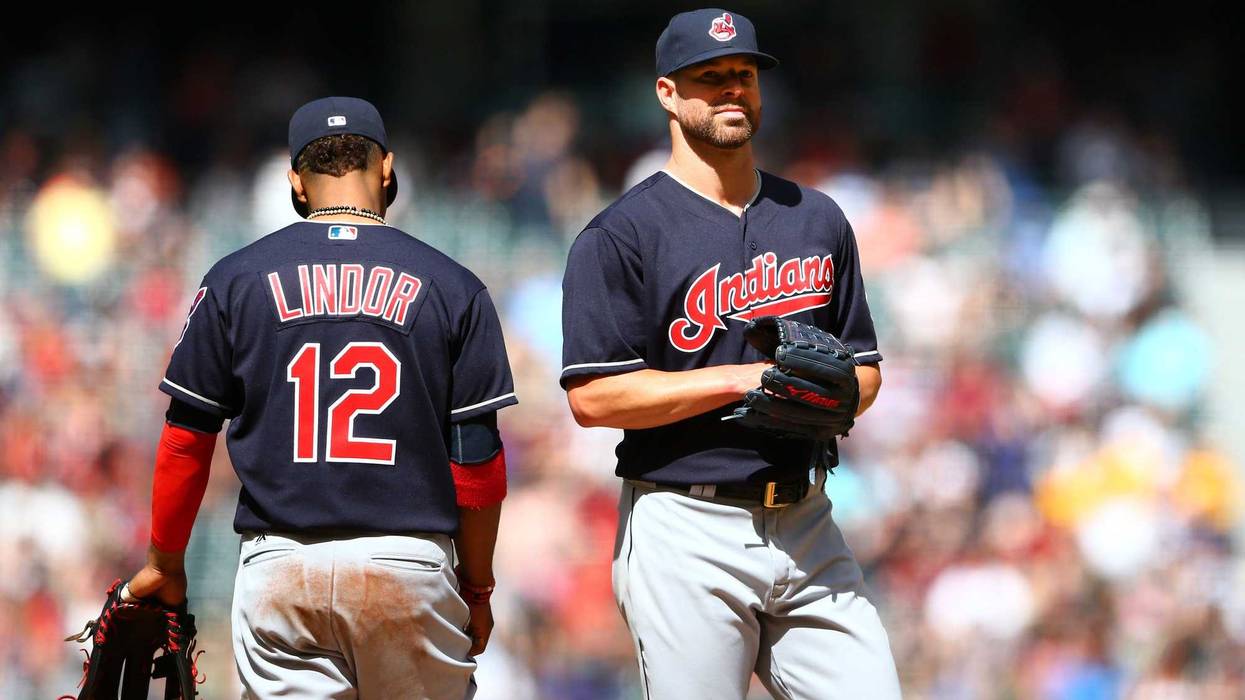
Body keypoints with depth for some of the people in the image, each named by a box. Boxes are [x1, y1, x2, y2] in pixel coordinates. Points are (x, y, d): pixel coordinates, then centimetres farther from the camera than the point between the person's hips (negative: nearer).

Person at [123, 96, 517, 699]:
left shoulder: (234, 281, 5)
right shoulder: (451, 287, 3)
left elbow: (186, 441, 7)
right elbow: (478, 460, 2)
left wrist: (165, 565, 18)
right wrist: (476, 587, 12)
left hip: (278, 562, 1)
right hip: (411, 567, -1)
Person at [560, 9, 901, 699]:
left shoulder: (817, 220, 16)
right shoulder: (622, 235, -3)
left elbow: (865, 368, 20)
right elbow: (593, 396, -12)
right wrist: (748, 378, -14)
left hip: (807, 530, 5)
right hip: (687, 538, -5)